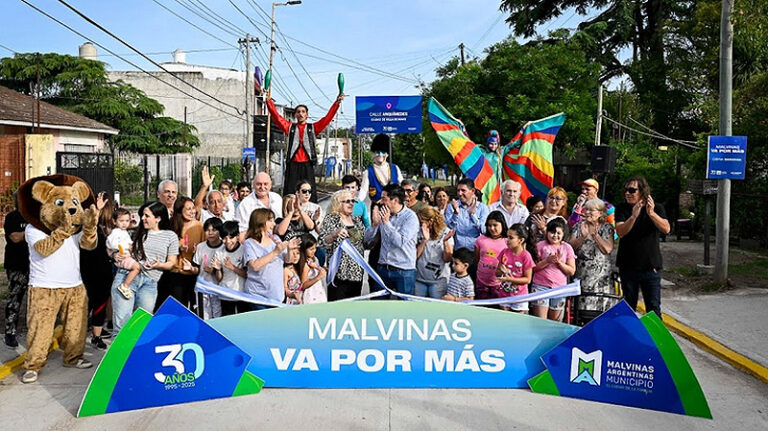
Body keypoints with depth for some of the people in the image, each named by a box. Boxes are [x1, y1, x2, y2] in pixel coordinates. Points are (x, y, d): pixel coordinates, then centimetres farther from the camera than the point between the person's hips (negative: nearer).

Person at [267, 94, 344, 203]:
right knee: (290, 193, -3)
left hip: (307, 164, 0)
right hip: (293, 164, 0)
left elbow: (327, 118, 8)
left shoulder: (313, 128, 15)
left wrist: (337, 103, 0)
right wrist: (269, 101, 5)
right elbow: (276, 116, 12)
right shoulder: (289, 127, 16)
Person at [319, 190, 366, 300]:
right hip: (339, 271, -5)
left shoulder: (357, 219, 14)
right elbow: (323, 242, -9)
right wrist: (335, 234, -27)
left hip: (357, 271, 5)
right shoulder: (331, 219, -2)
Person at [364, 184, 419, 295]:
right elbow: (367, 238, 7)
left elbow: (400, 242, -21)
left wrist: (386, 222, -18)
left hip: (404, 272, -5)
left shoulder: (411, 217, -10)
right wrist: (375, 223, -11)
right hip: (383, 269, 5)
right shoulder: (383, 214, 6)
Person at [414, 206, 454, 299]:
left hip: (438, 280, -3)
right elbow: (415, 256, -6)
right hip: (420, 278, 3)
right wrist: (424, 240, -16)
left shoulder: (445, 232, -4)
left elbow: (447, 259, -9)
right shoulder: (419, 233, 2)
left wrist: (445, 241, -23)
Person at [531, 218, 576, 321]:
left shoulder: (567, 248, 7)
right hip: (540, 286, -2)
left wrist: (559, 262, -10)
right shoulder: (540, 245, 2)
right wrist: (547, 260, -15)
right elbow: (533, 268, -4)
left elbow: (571, 271, 4)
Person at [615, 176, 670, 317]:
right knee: (629, 307, 12)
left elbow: (666, 229, -16)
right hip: (628, 267, 1)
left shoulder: (657, 208, 1)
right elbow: (621, 232, -15)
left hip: (651, 266, -1)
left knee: (653, 308, 1)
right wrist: (633, 216, -32)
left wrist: (651, 213, -31)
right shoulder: (622, 209, 0)